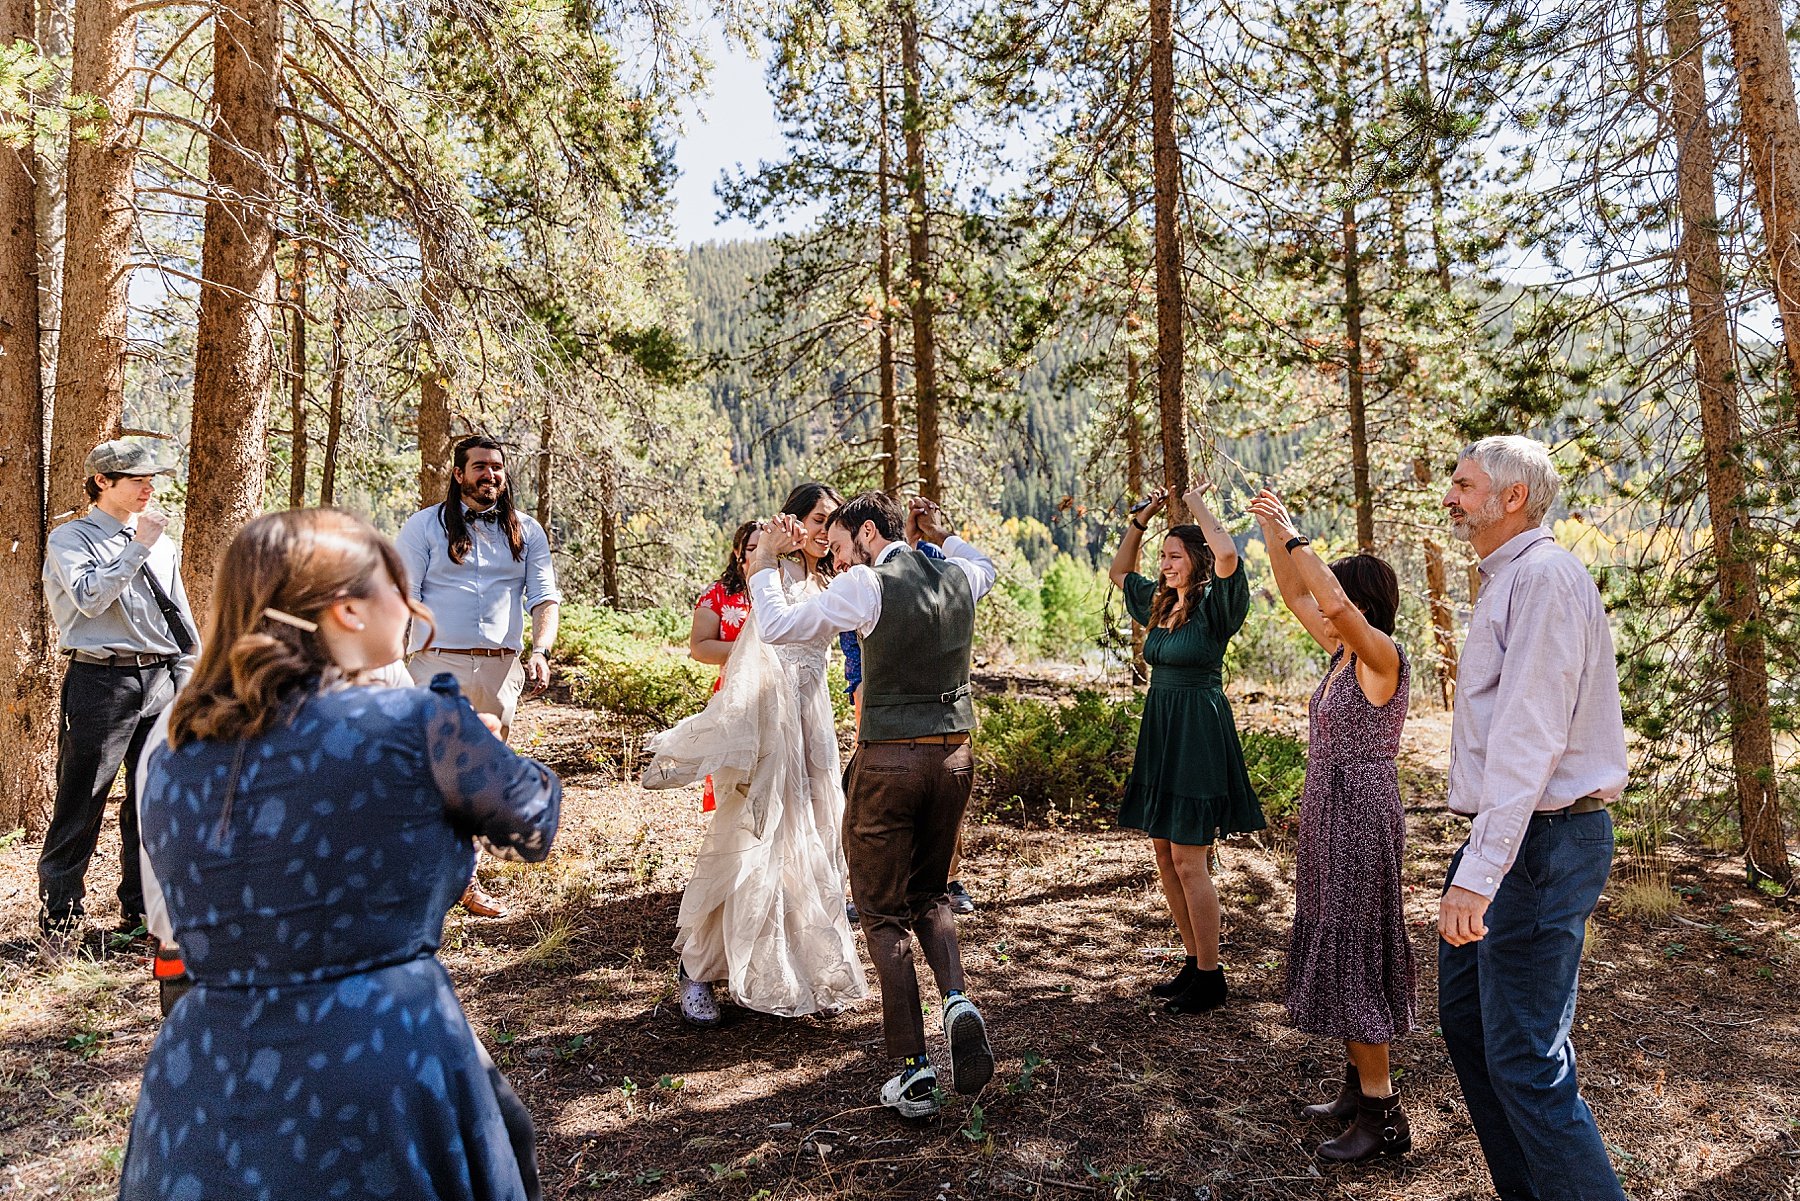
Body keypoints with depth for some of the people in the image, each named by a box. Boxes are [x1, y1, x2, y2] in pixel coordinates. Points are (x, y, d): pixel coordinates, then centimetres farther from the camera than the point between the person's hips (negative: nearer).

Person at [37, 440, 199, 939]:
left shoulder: (163, 545, 14)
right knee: (80, 805, 1)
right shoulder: (71, 538, 0)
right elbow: (90, 597, -18)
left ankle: (140, 913, 23)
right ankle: (59, 917, 14)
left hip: (161, 680, 5)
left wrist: (189, 679, 12)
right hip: (101, 680, -5)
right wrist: (139, 545, -15)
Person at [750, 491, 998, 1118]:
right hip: (954, 758, 6)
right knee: (929, 895, 24)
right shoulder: (958, 576, 6)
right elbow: (986, 566, 31)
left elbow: (778, 626, -6)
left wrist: (765, 562, 6)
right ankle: (957, 1000, -1)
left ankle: (913, 1071, 10)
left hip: (887, 761, -5)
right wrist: (941, 534, 28)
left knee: (885, 914, 9)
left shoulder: (865, 585, -12)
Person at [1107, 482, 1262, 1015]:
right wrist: (1142, 517, 13)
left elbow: (1228, 554, -30)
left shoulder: (1213, 606, -10)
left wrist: (1197, 502, -15)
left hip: (1198, 735, -8)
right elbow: (1119, 571, 26)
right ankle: (1193, 961, 23)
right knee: (1165, 855, 11)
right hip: (1160, 733, 8)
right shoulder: (1159, 604, 11)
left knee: (1189, 859, -5)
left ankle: (1210, 977, 7)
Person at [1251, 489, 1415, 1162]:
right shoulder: (1344, 653, 8)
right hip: (1329, 817, 10)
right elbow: (1294, 595, 16)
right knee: (1335, 948, 16)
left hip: (1362, 817, -9)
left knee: (1353, 951, -5)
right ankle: (1361, 1083, 29)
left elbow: (1338, 604, -34)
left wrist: (1294, 538, -26)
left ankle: (1382, 1114, 5)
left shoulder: (1383, 656, -16)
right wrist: (1273, 535, 7)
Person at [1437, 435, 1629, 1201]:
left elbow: (1528, 741, -24)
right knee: (1466, 1021, 17)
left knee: (1524, 1058, -6)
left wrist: (1479, 874, -28)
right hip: (1503, 836, 10)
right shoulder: (1506, 581, 17)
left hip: (1538, 843, -10)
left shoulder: (1543, 577, -15)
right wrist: (1476, 860, 19)